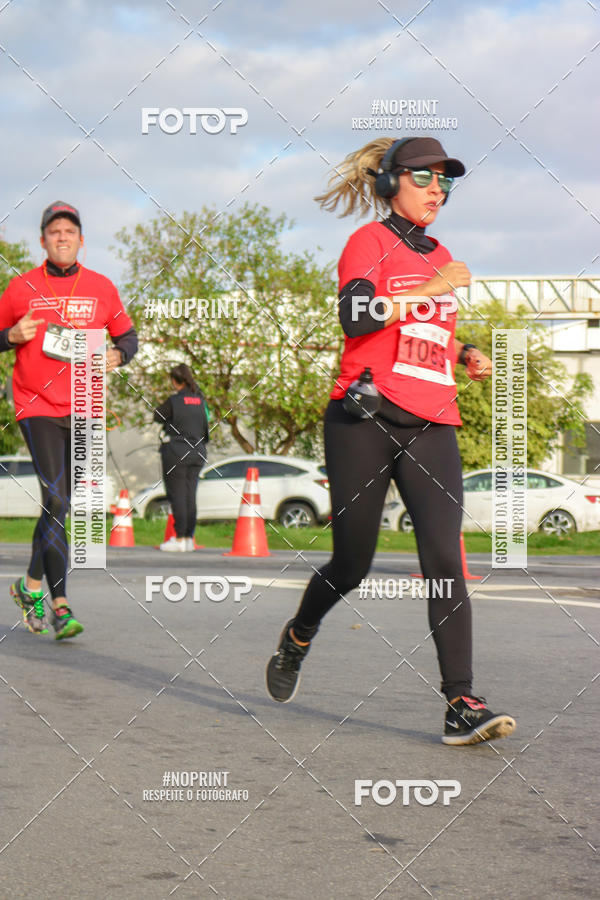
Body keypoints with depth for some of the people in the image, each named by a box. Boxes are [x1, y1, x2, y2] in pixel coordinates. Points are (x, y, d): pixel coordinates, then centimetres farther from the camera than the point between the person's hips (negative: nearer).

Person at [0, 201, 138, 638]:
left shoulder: (101, 288, 7)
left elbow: (128, 335, 16)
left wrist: (119, 354, -6)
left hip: (83, 408, 3)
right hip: (37, 406, -3)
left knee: (61, 503, 9)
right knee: (56, 500, -14)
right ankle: (59, 605, -10)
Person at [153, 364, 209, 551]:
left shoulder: (174, 401, -10)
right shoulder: (200, 399, 5)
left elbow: (158, 416, 0)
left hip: (176, 451, -6)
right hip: (198, 451, 6)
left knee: (177, 495, -3)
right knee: (190, 495, 10)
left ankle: (180, 539, -6)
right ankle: (189, 538, 12)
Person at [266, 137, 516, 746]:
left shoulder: (440, 258, 19)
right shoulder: (370, 242, -1)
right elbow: (355, 317, -18)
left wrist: (466, 355, 14)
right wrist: (428, 290, -16)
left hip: (431, 427, 5)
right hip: (366, 420, -5)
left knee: (444, 562, -10)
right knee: (351, 565, 4)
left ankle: (462, 706, -15)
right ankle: (297, 639, 35)